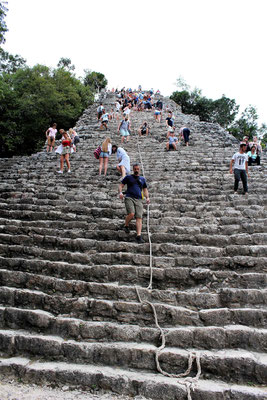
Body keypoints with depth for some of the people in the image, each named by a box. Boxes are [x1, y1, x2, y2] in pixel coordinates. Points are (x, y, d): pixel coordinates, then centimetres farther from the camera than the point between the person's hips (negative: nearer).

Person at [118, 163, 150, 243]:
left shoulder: (142, 179, 22)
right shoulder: (128, 177, 14)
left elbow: (145, 189, 27)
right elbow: (121, 185, 12)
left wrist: (147, 197, 10)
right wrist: (120, 192, -8)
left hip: (138, 199, 3)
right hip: (129, 198, -2)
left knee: (139, 217, -11)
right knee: (131, 213, -25)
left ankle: (138, 236, -15)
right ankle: (126, 226, 5)